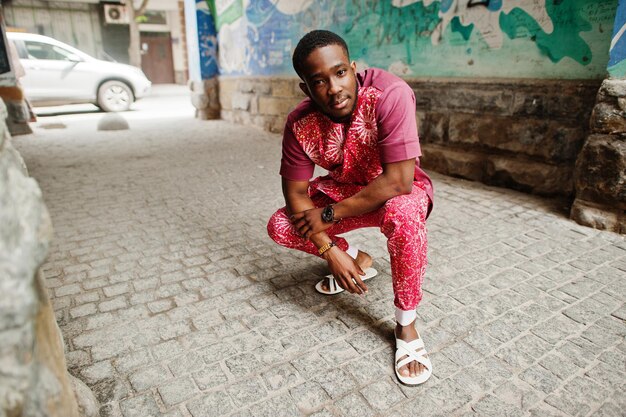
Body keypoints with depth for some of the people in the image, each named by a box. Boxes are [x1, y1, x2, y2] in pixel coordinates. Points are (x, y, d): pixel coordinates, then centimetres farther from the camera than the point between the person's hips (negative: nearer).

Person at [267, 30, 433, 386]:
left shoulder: (389, 94, -31)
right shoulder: (300, 124, -17)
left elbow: (398, 181, -34)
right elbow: (295, 193, -12)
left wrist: (329, 215, -27)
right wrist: (330, 250, -22)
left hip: (399, 190, -4)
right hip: (343, 190, 5)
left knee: (404, 214, -39)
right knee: (280, 227, -9)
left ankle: (407, 323, -15)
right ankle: (359, 260, 14)